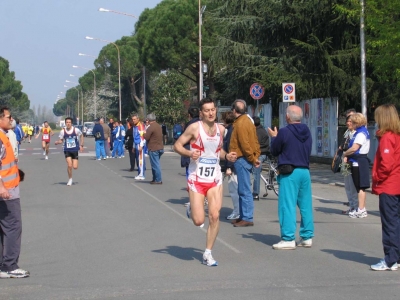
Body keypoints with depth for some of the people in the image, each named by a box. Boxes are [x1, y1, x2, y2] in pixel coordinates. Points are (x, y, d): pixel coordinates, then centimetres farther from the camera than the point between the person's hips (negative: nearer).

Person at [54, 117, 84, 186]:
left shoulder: (76, 130, -9)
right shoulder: (63, 131, -7)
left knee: (75, 167, -3)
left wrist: (81, 145, 9)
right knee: (69, 165, -14)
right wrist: (57, 142, -20)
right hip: (67, 150, 0)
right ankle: (70, 179, 8)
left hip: (75, 150, 0)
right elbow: (60, 140, 2)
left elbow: (81, 135, 10)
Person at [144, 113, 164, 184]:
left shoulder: (151, 127, -16)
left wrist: (144, 134, 5)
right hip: (160, 147, 9)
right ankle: (155, 179, 21)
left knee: (155, 165, -5)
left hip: (153, 149, -9)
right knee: (156, 164, 16)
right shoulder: (158, 126, 12)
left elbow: (146, 137, -16)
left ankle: (158, 180, -5)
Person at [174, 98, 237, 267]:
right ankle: (191, 208, 32)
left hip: (215, 178, 4)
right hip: (197, 179, -4)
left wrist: (226, 156, 1)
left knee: (214, 216, -7)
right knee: (199, 221, -6)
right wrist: (189, 153, -24)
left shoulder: (220, 129, 6)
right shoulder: (195, 128, -10)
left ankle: (208, 254, 6)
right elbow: (177, 145, -6)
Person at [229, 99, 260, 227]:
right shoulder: (247, 121, 16)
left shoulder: (240, 123, -14)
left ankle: (247, 218, -6)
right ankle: (243, 216, 21)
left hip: (242, 159, -10)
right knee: (243, 190, 15)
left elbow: (245, 144, -19)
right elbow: (255, 141, 15)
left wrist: (253, 159, -13)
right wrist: (256, 156, 10)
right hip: (245, 159, 10)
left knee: (244, 190, -7)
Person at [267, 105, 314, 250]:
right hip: (305, 171, 6)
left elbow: (274, 151, 0)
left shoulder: (284, 132, -11)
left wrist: (274, 137, 18)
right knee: (305, 205, 10)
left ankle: (288, 239, -7)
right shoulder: (307, 132, 10)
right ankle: (307, 237, 15)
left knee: (287, 205, -5)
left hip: (289, 173, -6)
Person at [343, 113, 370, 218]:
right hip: (357, 162, 10)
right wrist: (348, 156, 4)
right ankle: (361, 209, 22)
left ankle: (361, 210, -4)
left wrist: (345, 154, -7)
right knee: (359, 187, 15)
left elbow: (354, 148, -24)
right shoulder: (359, 132, 15)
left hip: (359, 162, -10)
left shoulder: (361, 133, -16)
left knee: (360, 187, -7)